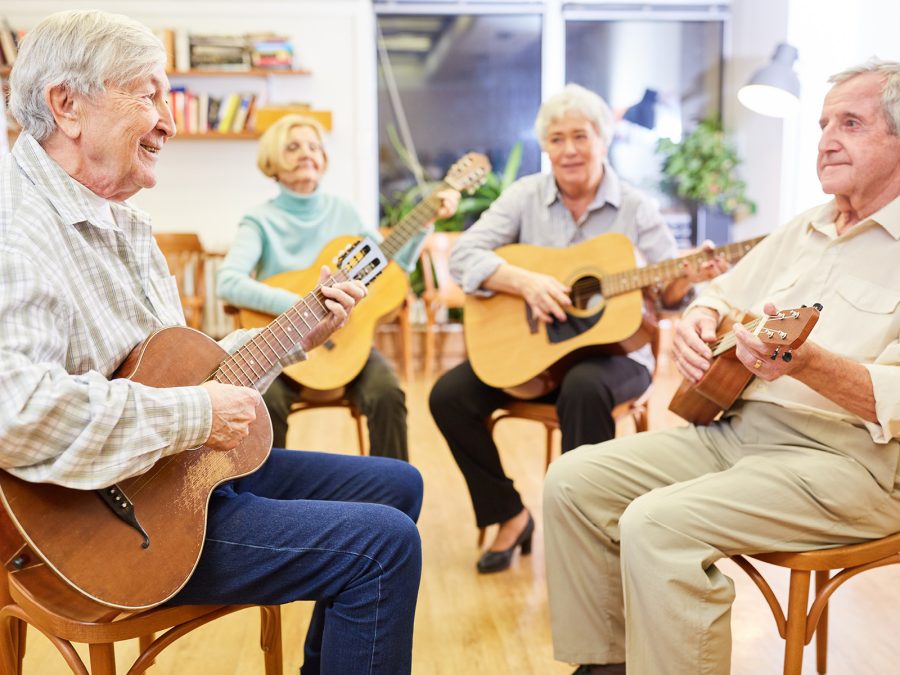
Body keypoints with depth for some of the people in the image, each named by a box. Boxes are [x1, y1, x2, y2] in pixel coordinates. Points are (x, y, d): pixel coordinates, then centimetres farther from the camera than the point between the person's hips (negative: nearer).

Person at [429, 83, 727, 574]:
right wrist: (526, 281, -25)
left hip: (613, 348, -2)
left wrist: (688, 277, -28)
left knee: (584, 388, -37)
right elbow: (463, 257, -9)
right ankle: (510, 516, 1)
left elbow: (666, 292, -4)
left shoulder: (635, 209, 0)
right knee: (450, 394, -17)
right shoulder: (525, 195, 2)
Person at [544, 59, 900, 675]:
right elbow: (722, 295, 26)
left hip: (850, 456, -8)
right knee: (574, 480, -5)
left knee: (659, 526, -30)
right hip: (730, 427, 8)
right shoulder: (803, 230, 17)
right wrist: (698, 321, 2)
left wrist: (808, 364, -37)